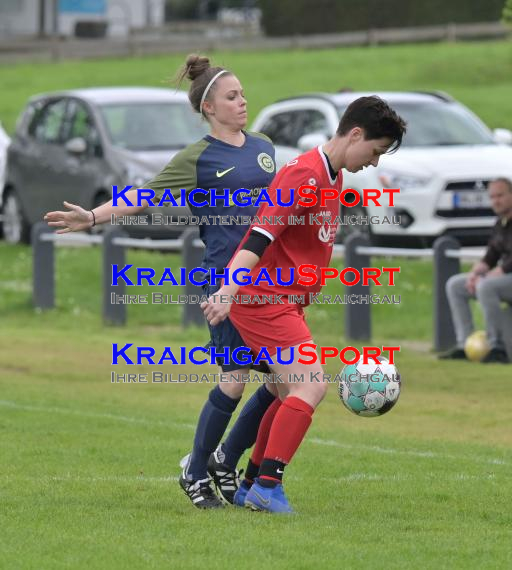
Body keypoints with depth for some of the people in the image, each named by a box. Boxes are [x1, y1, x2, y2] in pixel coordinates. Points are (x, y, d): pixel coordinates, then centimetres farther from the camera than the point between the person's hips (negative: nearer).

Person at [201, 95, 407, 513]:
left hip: (286, 301, 11)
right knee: (311, 388, -19)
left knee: (295, 393, 16)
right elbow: (260, 236, -26)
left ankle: (251, 487, 25)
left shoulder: (333, 177, 15)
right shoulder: (304, 175, -17)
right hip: (265, 299, -11)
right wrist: (228, 291, -36)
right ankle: (268, 487, -19)